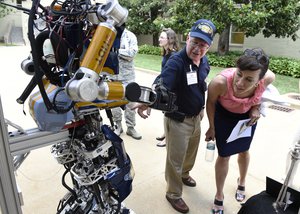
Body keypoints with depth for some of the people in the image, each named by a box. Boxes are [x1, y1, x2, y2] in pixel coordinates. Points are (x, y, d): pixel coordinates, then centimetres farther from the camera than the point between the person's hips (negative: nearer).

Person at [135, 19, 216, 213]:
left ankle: (184, 174, 58)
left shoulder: (204, 61, -1)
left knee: (191, 153, 28)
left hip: (196, 118, 8)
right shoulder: (176, 62, -26)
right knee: (175, 160, 10)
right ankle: (174, 194, 34)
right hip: (178, 121, -7)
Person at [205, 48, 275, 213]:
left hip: (248, 115, 3)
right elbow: (210, 102, -19)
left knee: (243, 150, 23)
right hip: (224, 115, -2)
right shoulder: (220, 82, -43)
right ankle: (219, 196, 29)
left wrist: (256, 107, -20)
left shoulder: (268, 77, -36)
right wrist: (212, 127, -7)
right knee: (224, 155, 4)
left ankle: (241, 182, 53)